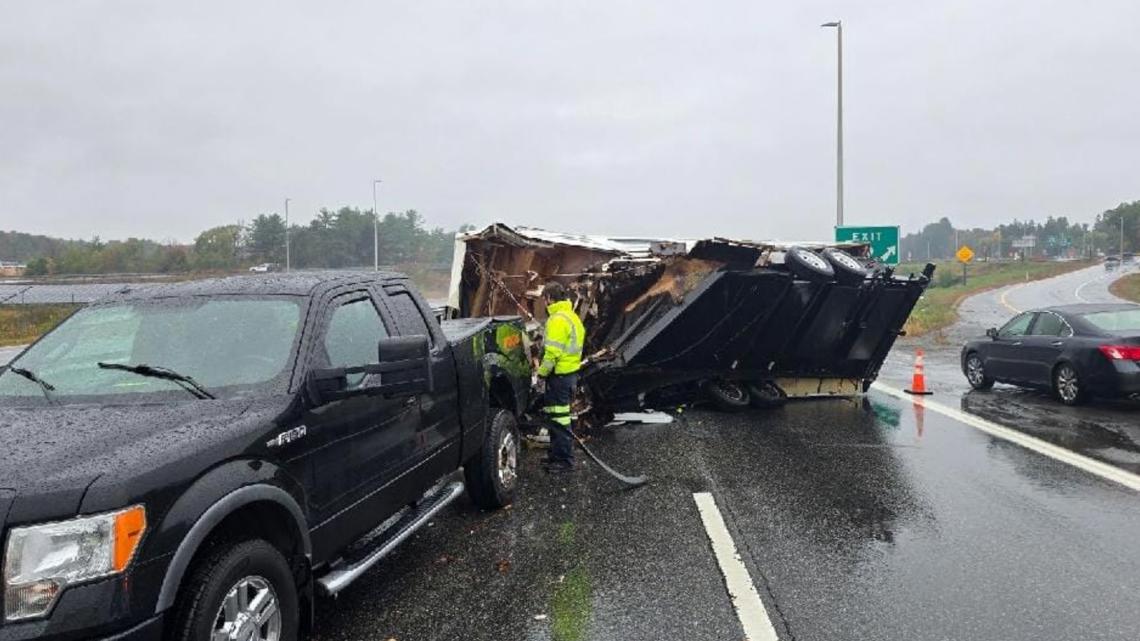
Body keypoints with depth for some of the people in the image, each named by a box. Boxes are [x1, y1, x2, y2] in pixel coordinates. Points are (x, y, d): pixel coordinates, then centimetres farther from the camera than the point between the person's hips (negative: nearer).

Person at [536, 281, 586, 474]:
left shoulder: (557, 319, -17)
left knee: (559, 417, -5)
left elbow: (552, 352, -22)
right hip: (571, 372, 10)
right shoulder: (572, 316, 15)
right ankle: (557, 455, 26)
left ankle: (565, 460, 0)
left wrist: (541, 373, -12)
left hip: (559, 375, -10)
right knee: (559, 416, 17)